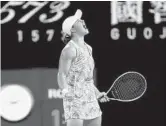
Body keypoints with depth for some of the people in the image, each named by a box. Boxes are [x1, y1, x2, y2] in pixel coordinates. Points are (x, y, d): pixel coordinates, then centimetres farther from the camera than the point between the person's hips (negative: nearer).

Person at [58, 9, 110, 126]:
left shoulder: (88, 48, 15)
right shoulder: (70, 49, -11)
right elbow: (62, 75, -15)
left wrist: (97, 93, 24)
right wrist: (66, 90, -31)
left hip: (90, 97, 9)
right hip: (75, 97, -9)